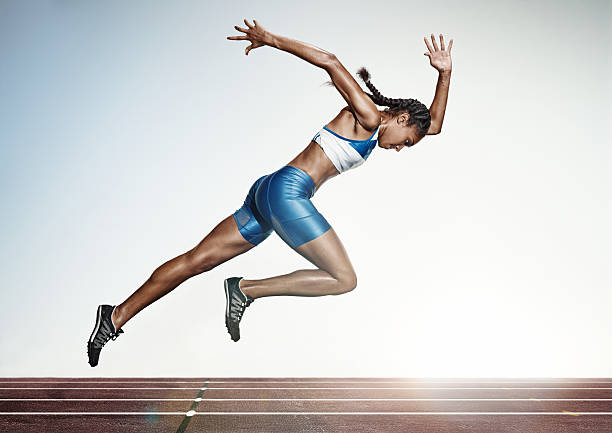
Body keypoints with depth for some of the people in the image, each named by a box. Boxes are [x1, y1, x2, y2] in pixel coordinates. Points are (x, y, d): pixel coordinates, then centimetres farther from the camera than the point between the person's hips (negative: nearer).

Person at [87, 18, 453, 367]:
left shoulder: (375, 133, 28)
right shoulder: (367, 116, 2)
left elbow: (434, 124, 36)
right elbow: (331, 62, -7)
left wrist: (445, 73, 29)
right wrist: (271, 40, -9)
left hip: (267, 193, 9)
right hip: (286, 191, -9)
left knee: (197, 260, 4)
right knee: (345, 279, -4)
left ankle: (117, 316, 5)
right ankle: (247, 289, -8)